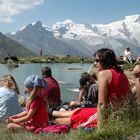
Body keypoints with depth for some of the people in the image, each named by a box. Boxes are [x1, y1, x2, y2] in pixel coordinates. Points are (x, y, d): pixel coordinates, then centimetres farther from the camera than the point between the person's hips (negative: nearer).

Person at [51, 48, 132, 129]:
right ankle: (52, 112, 45)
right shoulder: (122, 74, 9)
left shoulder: (103, 73, -14)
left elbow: (101, 104, -20)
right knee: (78, 111, 25)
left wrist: (100, 128, -18)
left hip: (108, 117, -8)